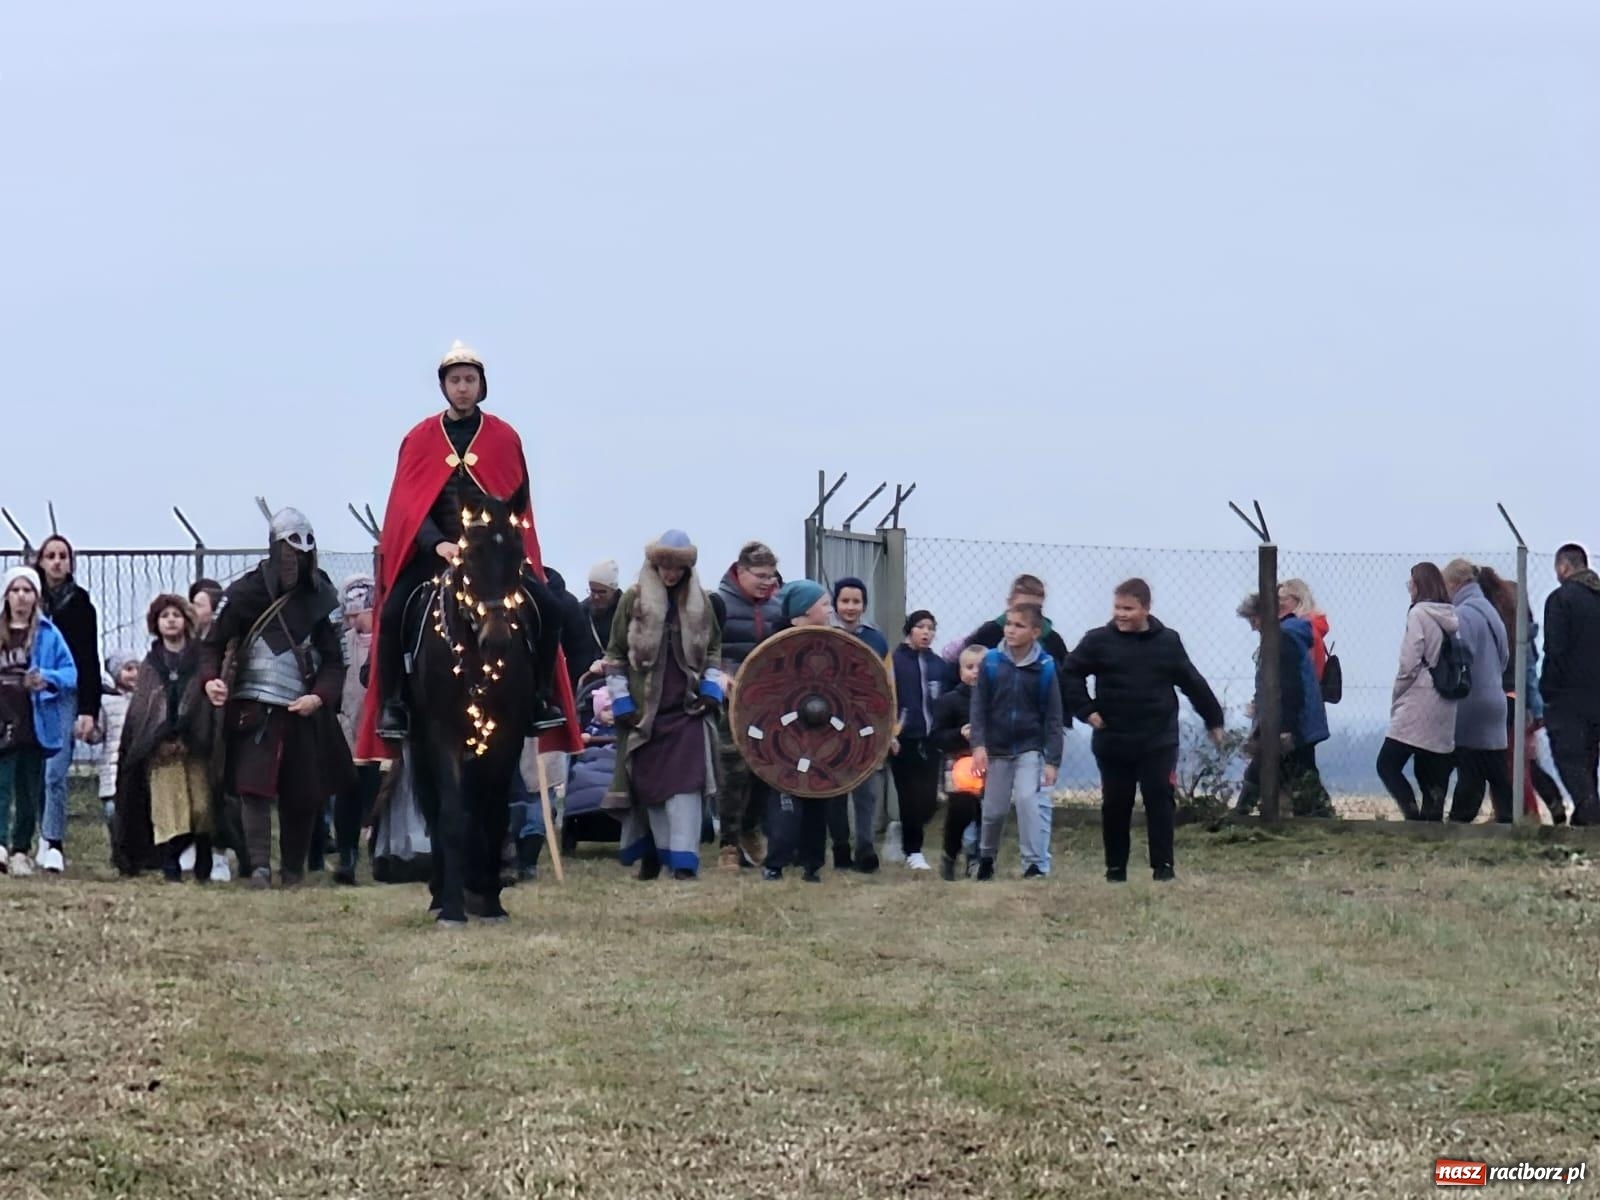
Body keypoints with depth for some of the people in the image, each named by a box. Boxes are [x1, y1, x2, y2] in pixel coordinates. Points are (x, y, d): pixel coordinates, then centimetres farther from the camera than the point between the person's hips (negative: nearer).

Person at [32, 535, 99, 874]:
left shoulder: (80, 604, 4)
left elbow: (89, 660, 1)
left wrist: (89, 710, -6)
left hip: (65, 696, -2)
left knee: (55, 772, -10)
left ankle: (53, 843, -8)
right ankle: (49, 837, 8)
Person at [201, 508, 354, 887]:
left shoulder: (321, 599, 3)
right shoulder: (245, 593, 0)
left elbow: (335, 659, 4)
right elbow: (213, 642, 6)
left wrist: (320, 696, -14)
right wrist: (210, 678, -14)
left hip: (304, 711, 2)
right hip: (253, 709, -2)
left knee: (303, 794, 6)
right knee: (254, 785, -14)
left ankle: (293, 868, 21)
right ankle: (259, 865, -15)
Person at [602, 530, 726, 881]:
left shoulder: (700, 602, 6)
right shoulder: (634, 600, 0)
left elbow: (714, 649, 17)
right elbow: (615, 654, 4)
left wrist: (712, 689, 3)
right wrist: (621, 702, -2)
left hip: (689, 708, 0)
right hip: (646, 710, 0)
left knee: (685, 783, -10)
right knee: (648, 783, 5)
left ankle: (683, 859, -14)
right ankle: (652, 853, 19)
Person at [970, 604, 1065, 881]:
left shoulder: (1045, 668, -9)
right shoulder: (991, 662, -6)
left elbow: (1053, 717, -6)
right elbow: (979, 706, -3)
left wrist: (1052, 760, -9)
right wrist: (978, 744, -14)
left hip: (1030, 748, -2)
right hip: (997, 749, 2)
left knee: (1027, 800, -19)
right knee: (994, 809, 10)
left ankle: (1036, 864, -13)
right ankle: (986, 858, 34)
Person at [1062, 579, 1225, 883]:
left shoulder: (1168, 642, 3)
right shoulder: (1099, 641, -2)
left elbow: (1194, 684, 12)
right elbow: (1070, 674, 3)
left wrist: (1214, 719, 17)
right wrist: (1086, 710, -6)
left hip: (1159, 741, 0)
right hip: (1113, 741, 0)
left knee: (1160, 802, -7)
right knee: (1115, 806, 6)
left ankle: (1163, 867, -3)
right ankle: (1115, 868, 18)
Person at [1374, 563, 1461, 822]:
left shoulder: (1419, 613, -8)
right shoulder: (1451, 617, 12)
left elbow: (1409, 663, -13)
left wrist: (1396, 699, 0)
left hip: (1419, 704, -7)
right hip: (1444, 709, 7)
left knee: (1387, 764, -4)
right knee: (1432, 773, 10)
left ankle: (1413, 813, -19)